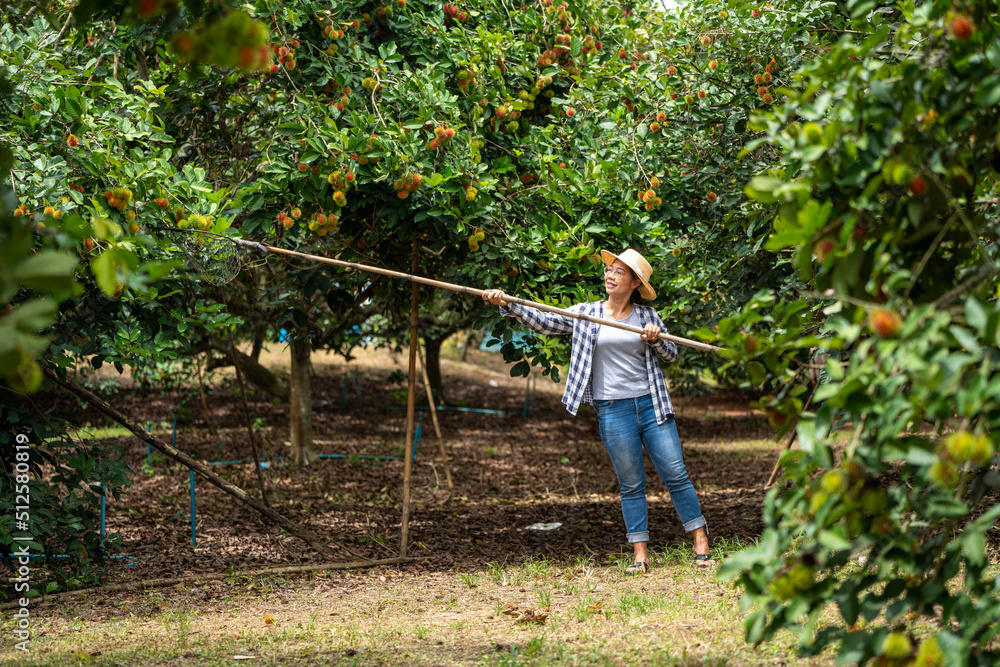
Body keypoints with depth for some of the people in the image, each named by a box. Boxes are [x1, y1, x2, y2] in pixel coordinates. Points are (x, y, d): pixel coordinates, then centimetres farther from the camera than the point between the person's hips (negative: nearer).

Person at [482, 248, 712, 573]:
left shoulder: (647, 315, 7)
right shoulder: (586, 314, 4)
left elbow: (671, 354, 12)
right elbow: (544, 321, -3)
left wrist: (655, 340, -9)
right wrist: (507, 303, -15)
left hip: (651, 405, 0)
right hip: (613, 410, 0)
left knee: (675, 473, -1)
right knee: (631, 484, 2)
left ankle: (701, 543, 8)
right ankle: (640, 555, 7)